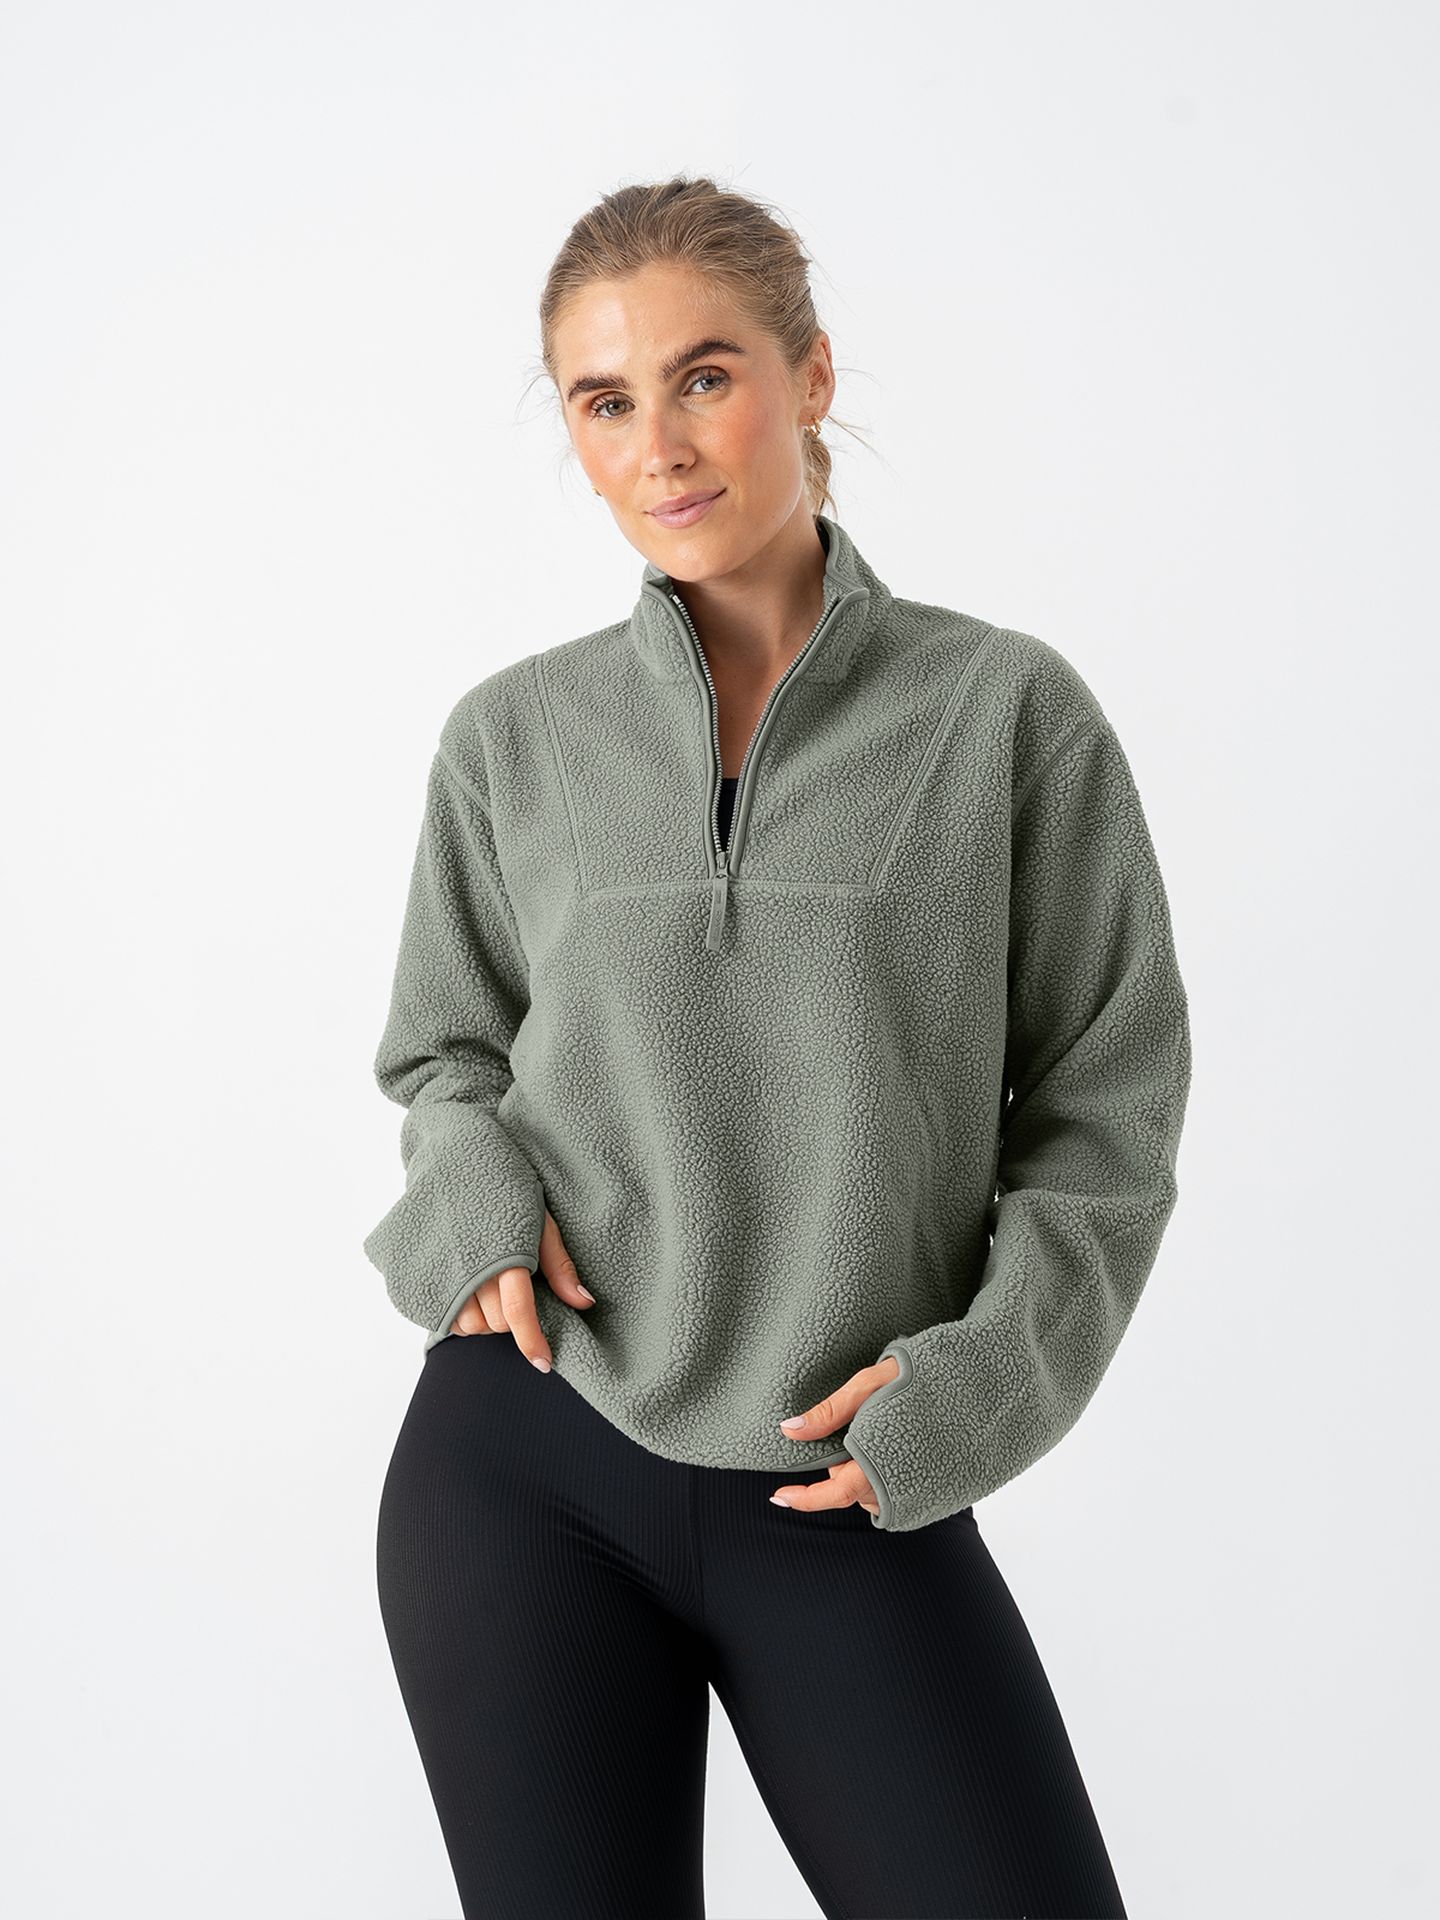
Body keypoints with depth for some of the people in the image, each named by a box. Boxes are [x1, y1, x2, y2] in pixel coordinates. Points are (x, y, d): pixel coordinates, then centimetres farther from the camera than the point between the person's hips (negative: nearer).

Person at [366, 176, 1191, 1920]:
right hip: (522, 1465, 2)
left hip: (859, 1493, -1)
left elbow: (1102, 1113, 1)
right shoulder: (515, 736, 3)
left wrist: (983, 1379, -12)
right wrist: (471, 1187, -6)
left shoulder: (1007, 710, -3)